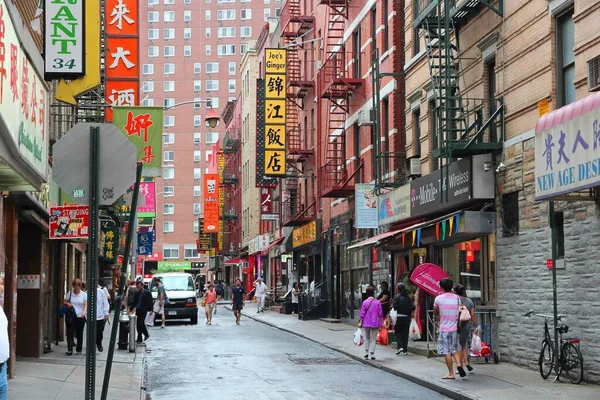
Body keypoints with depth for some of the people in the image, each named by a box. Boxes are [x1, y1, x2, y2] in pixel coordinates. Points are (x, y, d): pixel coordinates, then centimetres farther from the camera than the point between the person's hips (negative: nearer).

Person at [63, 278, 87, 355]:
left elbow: (85, 305, -4)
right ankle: (69, 350, -12)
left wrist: (84, 312, -23)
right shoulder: (69, 293, 6)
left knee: (79, 334, 8)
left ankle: (79, 350, 20)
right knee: (70, 333, -8)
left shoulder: (84, 294, 3)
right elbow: (64, 301, 11)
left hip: (80, 317, 0)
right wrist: (67, 304, -12)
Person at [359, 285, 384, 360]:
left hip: (366, 324, 0)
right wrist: (380, 324, 7)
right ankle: (372, 354, 0)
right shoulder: (377, 303, -4)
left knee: (367, 338, 15)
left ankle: (366, 353, 9)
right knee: (373, 339, 6)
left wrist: (361, 322, 7)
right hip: (375, 323, 0)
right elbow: (380, 314, -1)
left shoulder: (364, 302, -6)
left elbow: (362, 314, -4)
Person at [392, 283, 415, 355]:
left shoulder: (397, 296, -5)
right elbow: (413, 307, 1)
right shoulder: (408, 297, 7)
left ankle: (400, 347, -11)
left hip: (399, 317, -3)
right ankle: (405, 350, 8)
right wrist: (412, 315, 11)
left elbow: (394, 307, -12)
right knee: (405, 333, 8)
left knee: (398, 333, 7)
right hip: (407, 317, 4)